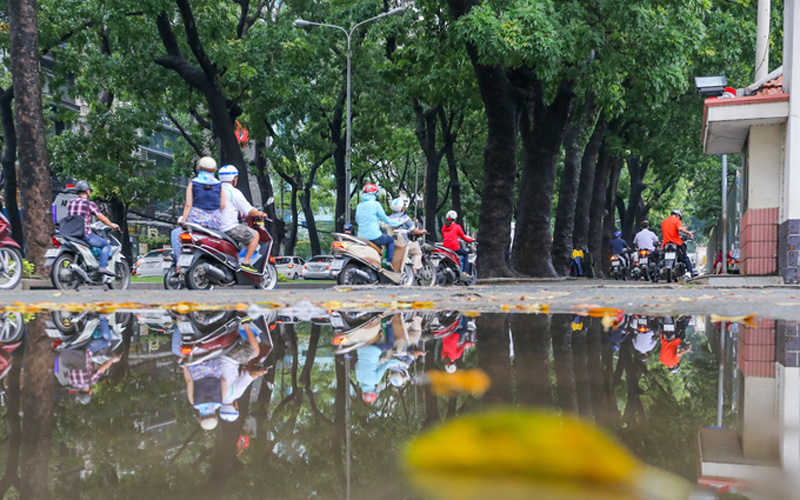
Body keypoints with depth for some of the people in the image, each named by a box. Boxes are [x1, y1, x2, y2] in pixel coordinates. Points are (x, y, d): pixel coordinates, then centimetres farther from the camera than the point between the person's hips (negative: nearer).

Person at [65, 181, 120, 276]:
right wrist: (112, 225, 14)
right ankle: (102, 267, -16)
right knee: (106, 245, 3)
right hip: (85, 234, -7)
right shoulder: (89, 204, -5)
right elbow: (102, 218, -4)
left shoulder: (70, 203, 14)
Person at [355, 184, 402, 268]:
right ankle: (389, 262, 4)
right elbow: (385, 219, -2)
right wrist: (397, 224, 13)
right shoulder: (375, 204, -7)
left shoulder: (359, 206, 9)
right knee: (391, 241, 19)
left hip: (361, 236, 6)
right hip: (374, 235, -6)